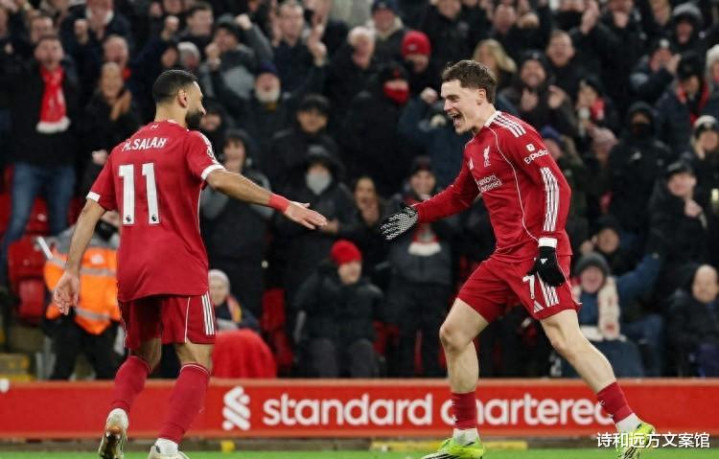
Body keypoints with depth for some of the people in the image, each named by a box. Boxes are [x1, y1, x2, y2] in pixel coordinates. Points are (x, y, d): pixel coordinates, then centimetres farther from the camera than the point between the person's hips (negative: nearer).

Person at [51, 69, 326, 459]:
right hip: (179, 270, -6)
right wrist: (283, 205, -23)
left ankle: (117, 416, -5)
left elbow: (90, 211, 13)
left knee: (143, 357, 23)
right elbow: (220, 179, -21)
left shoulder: (123, 150, 17)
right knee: (197, 362, -4)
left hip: (130, 273, 6)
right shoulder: (188, 141, -1)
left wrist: (72, 271, 14)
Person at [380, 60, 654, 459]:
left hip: (535, 255, -10)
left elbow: (556, 185, -18)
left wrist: (548, 245, -24)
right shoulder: (474, 149, 17)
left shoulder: (511, 133, -11)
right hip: (506, 258, 10)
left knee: (566, 339, -21)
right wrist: (416, 215, 25)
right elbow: (459, 196, 36)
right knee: (453, 333, 11)